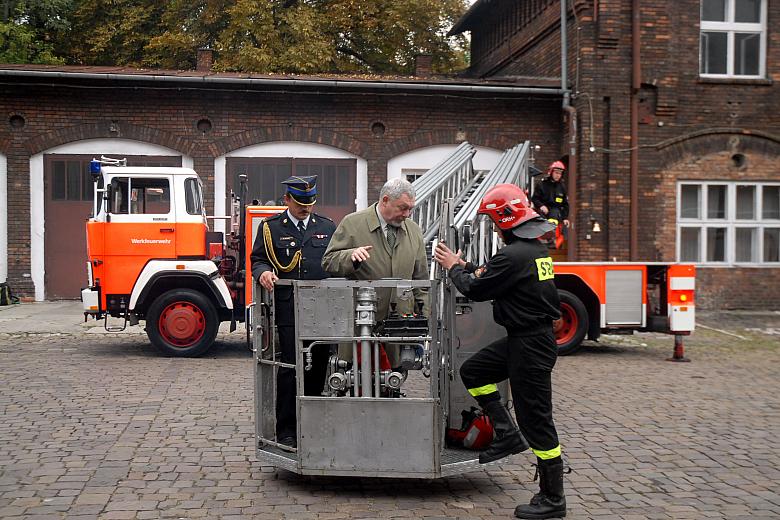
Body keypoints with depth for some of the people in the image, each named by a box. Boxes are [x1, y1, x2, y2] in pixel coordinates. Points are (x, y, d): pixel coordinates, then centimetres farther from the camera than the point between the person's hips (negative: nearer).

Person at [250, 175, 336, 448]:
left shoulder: (327, 227, 15)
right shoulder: (271, 227, 8)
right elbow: (258, 259, 6)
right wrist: (263, 272, -14)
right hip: (289, 310, -3)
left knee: (318, 367, 7)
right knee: (290, 367, -5)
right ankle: (286, 430, 3)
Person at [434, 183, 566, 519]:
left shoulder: (514, 255, -22)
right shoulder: (537, 248, 9)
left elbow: (476, 290, -13)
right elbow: (495, 278, 20)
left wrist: (453, 267, 3)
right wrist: (465, 267, 16)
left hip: (530, 345, -10)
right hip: (523, 339, 10)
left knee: (536, 419, -2)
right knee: (473, 371, 17)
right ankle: (508, 435, 19)